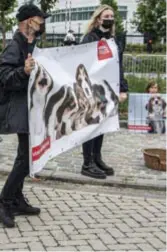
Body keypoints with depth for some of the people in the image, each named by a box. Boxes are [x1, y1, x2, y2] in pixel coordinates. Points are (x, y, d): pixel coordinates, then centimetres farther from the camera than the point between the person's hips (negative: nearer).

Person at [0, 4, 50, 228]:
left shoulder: (31, 46, 13)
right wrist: (23, 71, -39)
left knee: (25, 156, 12)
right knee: (27, 157, -11)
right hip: (20, 111, -10)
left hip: (31, 109, 10)